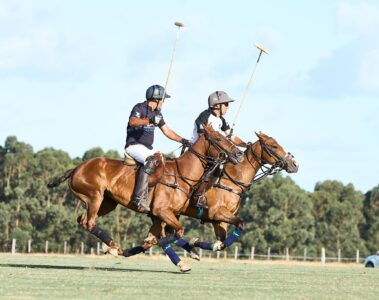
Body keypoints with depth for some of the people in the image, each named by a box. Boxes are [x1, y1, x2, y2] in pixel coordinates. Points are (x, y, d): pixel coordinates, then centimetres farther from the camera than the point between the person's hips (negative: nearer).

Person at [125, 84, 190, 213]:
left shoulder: (157, 113, 19)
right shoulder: (139, 108, -7)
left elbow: (167, 131, 22)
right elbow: (133, 121, -28)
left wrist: (182, 140, 9)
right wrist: (149, 120, -42)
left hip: (148, 148, 9)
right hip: (134, 145, -9)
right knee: (151, 161, -34)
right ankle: (140, 197, -41)